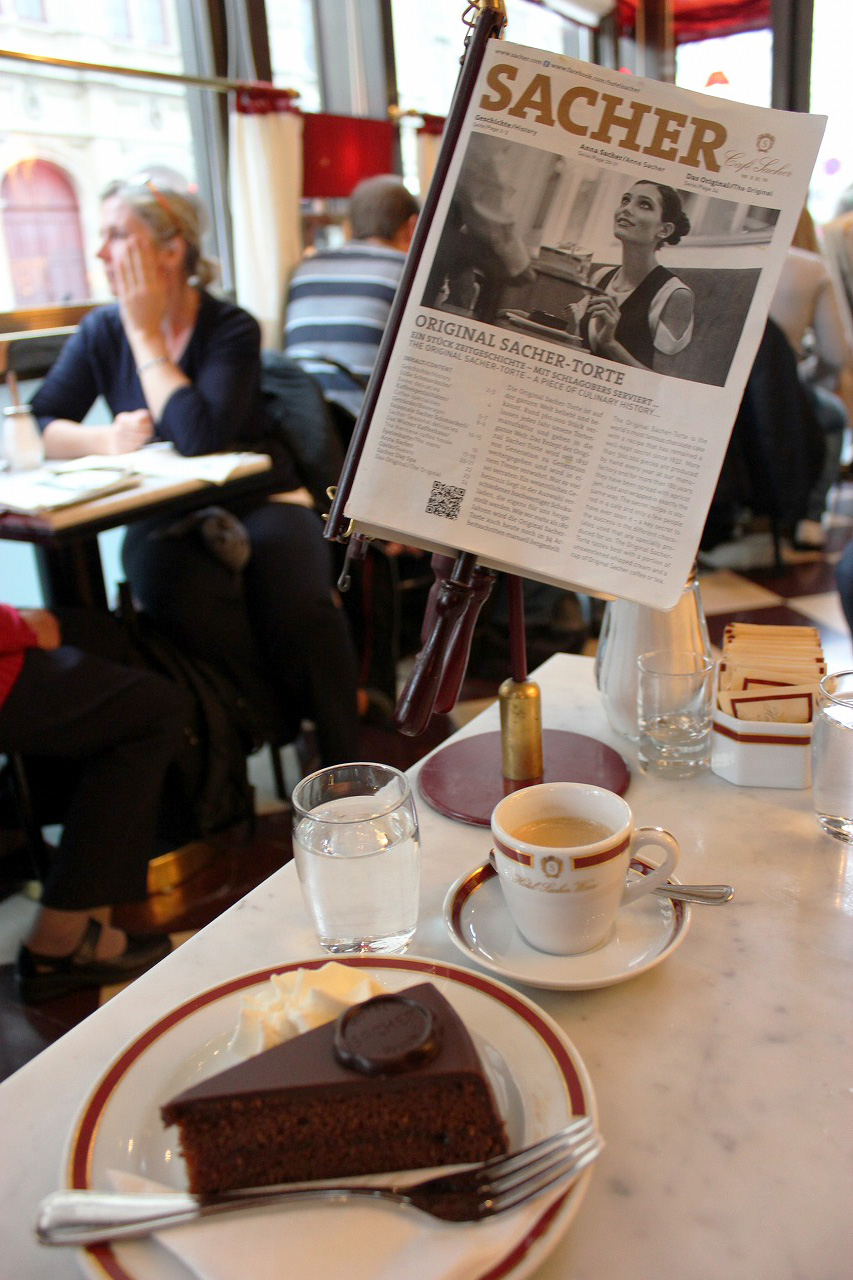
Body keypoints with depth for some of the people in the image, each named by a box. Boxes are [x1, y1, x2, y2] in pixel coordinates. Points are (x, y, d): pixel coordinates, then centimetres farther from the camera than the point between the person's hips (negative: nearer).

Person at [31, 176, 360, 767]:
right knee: (192, 601, -33)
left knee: (301, 607, -29)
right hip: (164, 521, 2)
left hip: (256, 503, -1)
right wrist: (104, 438, -19)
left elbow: (199, 437, -23)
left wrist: (145, 331, -13)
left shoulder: (232, 328, -5)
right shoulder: (102, 331, 6)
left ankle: (343, 769, -8)